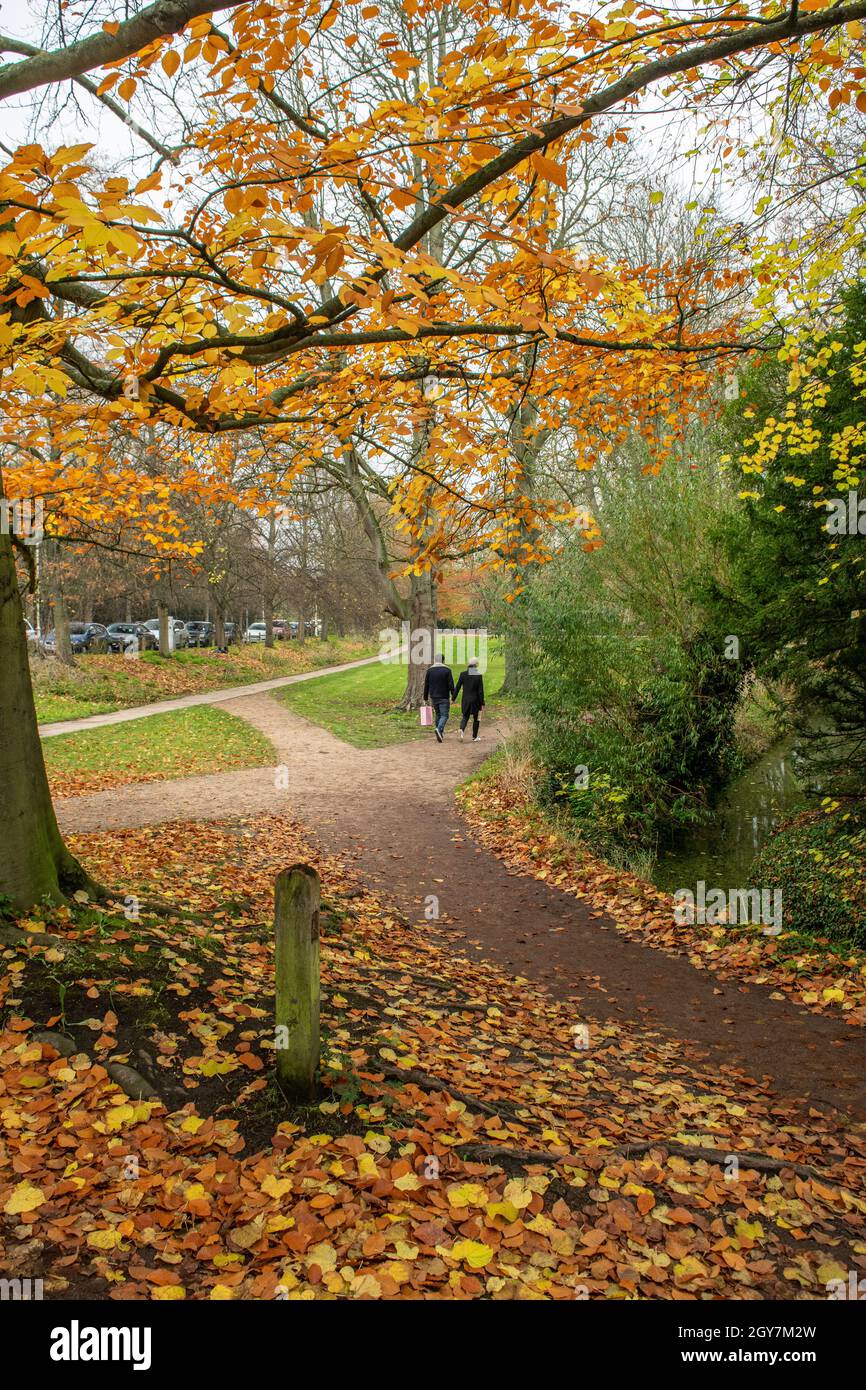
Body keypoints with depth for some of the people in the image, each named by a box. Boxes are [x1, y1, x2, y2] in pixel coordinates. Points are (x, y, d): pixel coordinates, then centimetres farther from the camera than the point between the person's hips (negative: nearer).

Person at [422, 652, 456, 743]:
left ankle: (440, 735, 18)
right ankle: (439, 729, -28)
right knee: (444, 715, -2)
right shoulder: (447, 670, -8)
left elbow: (426, 685, 4)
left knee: (438, 715, 17)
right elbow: (451, 685, -10)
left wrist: (426, 698, 10)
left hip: (433, 697, 4)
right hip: (444, 698, -4)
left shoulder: (430, 670, 1)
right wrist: (453, 697, -4)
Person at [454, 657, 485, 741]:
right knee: (476, 718, 16)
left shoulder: (463, 674, -5)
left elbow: (458, 687, -2)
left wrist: (453, 698, 8)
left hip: (465, 700, 2)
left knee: (465, 717, 15)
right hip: (475, 700, -2)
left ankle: (462, 729, -15)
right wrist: (482, 703, -4)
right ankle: (474, 737, 21)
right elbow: (481, 691, -10)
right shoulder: (479, 675, -12)